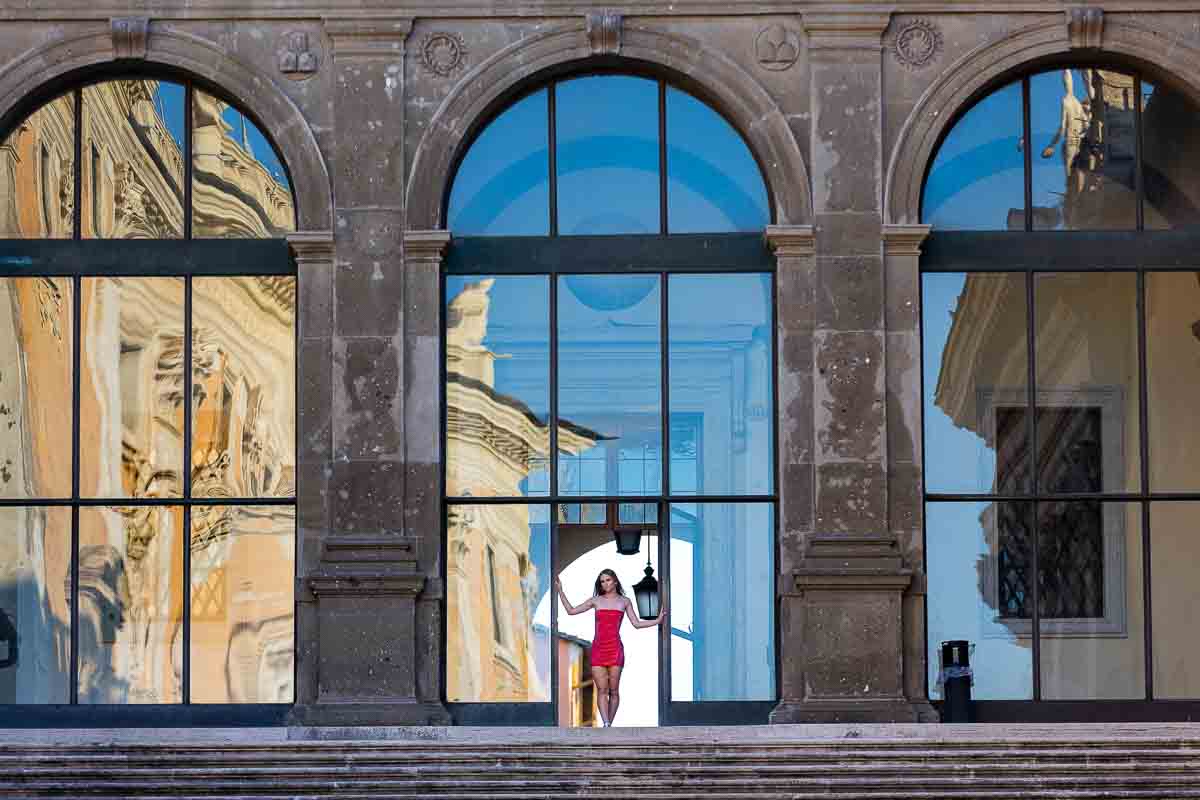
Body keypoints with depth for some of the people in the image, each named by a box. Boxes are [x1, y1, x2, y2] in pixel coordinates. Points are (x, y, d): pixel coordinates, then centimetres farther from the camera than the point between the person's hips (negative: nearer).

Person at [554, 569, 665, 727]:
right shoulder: (596, 600, 12)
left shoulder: (624, 601, 11)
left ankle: (609, 724, 4)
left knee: (613, 690, -2)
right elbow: (571, 611, 14)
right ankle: (606, 724, -18)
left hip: (615, 648, 0)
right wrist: (560, 591, 11)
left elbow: (637, 623, 10)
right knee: (601, 689, -9)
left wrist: (658, 620, 1)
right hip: (598, 648, 0)